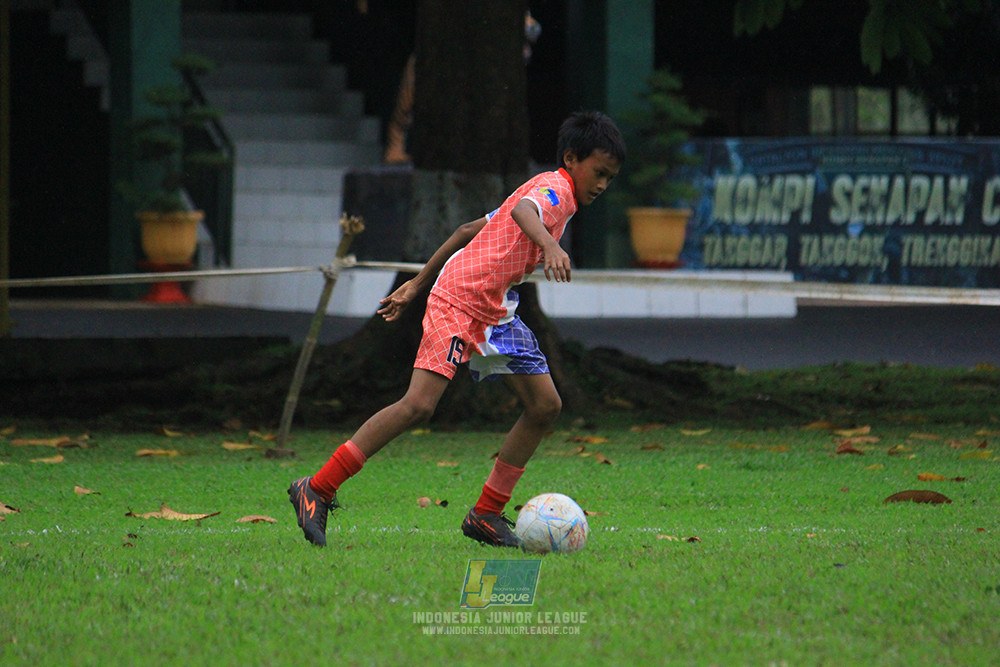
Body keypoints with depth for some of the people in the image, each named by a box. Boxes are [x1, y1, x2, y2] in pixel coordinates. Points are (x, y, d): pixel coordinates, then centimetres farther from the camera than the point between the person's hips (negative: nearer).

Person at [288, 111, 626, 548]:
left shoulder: (553, 194, 21)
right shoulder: (554, 188, -9)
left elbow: (470, 229, 24)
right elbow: (522, 210, -35)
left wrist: (416, 286, 24)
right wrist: (549, 245, -55)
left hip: (495, 312, 10)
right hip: (459, 299, -10)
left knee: (545, 405, 4)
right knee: (419, 404, -20)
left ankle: (486, 515, 9)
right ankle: (316, 491, -14)